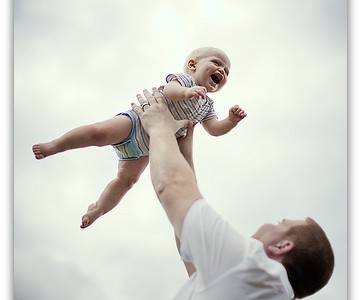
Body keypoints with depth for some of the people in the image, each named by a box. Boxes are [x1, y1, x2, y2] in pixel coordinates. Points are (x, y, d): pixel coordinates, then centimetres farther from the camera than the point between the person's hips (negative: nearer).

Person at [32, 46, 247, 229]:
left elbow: (214, 129, 8)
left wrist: (232, 120, -9)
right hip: (137, 121, -7)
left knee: (127, 180, 2)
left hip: (145, 148, 7)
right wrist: (186, 92, -46)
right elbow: (169, 90, -25)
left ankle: (98, 209, 17)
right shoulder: (184, 79, -5)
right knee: (99, 133, -27)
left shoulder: (207, 106, 16)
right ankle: (53, 146, -12)